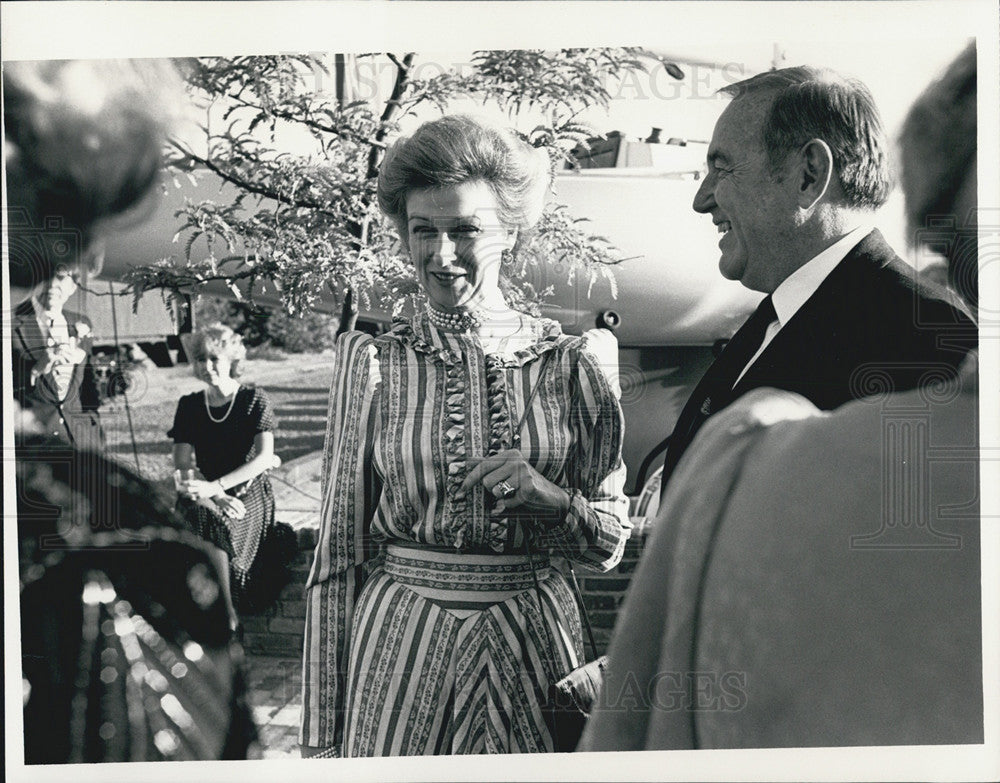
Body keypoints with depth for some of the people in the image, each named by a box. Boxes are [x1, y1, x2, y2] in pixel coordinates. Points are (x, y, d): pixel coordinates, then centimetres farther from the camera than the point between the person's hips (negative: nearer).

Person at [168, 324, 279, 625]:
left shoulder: (254, 400, -1)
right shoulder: (189, 405, 8)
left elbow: (264, 458, -11)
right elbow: (183, 467, 1)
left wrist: (214, 487, -21)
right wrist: (217, 498, -17)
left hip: (250, 494, -3)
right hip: (207, 495, 3)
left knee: (215, 520, -32)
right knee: (191, 513, -29)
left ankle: (228, 612, -20)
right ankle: (226, 612, -20)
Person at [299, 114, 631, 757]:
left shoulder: (572, 363, -3)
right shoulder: (373, 363, -3)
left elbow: (611, 543, 6)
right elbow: (339, 554, 0)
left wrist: (548, 497, -16)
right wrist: (324, 735, -1)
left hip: (533, 642, 1)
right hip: (399, 637, 0)